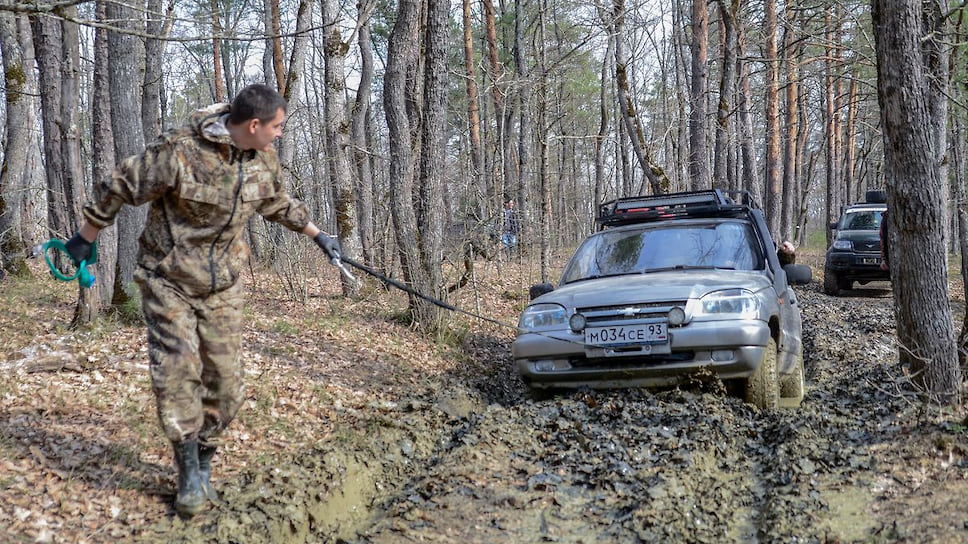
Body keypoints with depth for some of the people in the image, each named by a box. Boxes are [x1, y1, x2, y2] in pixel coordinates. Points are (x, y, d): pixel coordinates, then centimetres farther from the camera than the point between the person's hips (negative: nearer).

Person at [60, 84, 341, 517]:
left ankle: (203, 462, 22)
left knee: (224, 379, 3)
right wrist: (85, 239, -2)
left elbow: (278, 204, 20)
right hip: (169, 281, -5)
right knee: (177, 370, -11)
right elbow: (118, 188, -12)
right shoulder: (179, 151, -23)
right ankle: (190, 476, 1)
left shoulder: (264, 161, -2)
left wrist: (317, 235, 27)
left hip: (222, 286, 5)